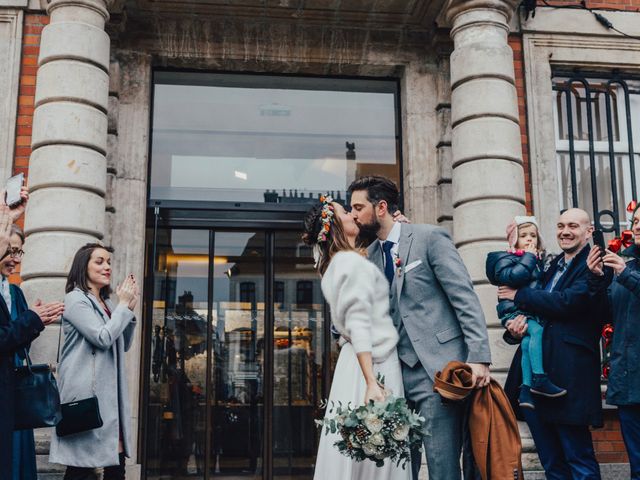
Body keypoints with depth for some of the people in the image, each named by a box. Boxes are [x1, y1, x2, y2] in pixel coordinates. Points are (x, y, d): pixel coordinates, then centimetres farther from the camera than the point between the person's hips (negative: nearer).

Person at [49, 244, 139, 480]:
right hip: (86, 391, -8)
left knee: (116, 461, 4)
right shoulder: (76, 299, -6)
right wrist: (123, 305, -6)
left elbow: (124, 345, 21)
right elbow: (103, 338, -16)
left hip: (110, 391, 8)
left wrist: (129, 308, 9)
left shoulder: (106, 303, 18)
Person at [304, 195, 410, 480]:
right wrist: (372, 383, -25)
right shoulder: (353, 262, -10)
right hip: (374, 363, -10)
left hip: (361, 361, 10)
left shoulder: (335, 264, 18)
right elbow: (359, 325, -19)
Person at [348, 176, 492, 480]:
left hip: (437, 367, -6)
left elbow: (466, 299, -9)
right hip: (399, 373, 6)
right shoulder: (371, 255, 15)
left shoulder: (430, 238, -4)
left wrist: (478, 358, -17)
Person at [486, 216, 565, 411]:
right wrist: (528, 257, -10)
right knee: (537, 330, -29)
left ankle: (526, 389, -16)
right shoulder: (505, 259, 0)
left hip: (534, 311, 6)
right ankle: (539, 379, -30)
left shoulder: (539, 260, 22)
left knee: (527, 342, -17)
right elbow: (514, 276, -21)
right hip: (514, 310, -6)